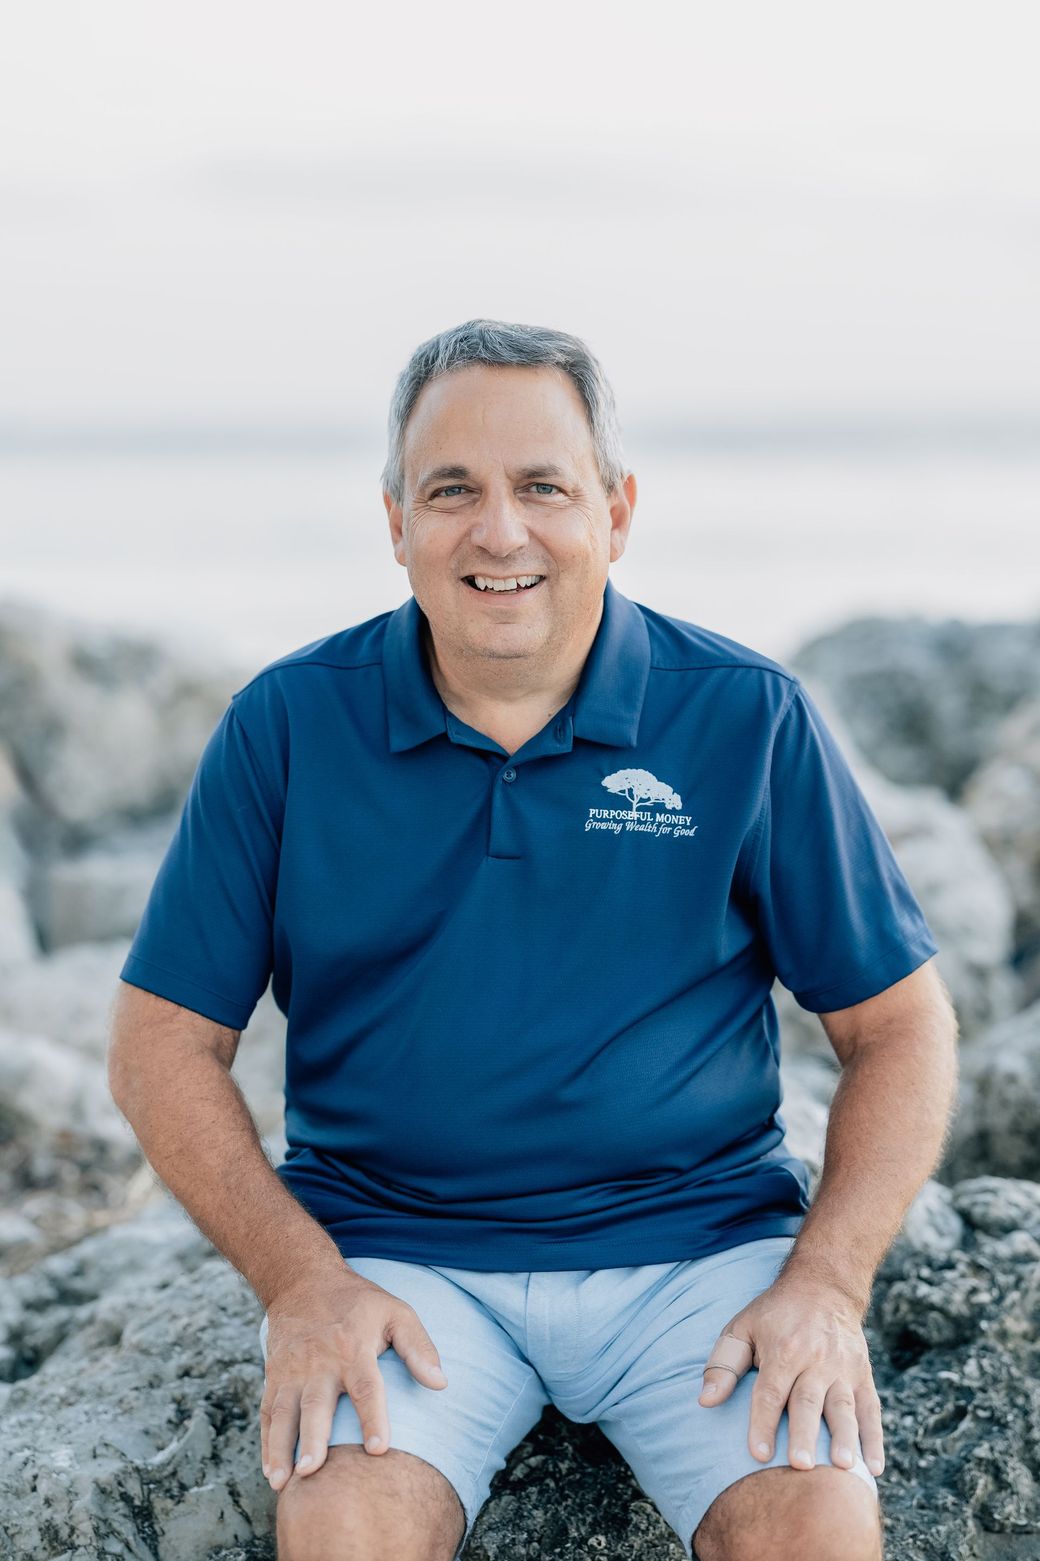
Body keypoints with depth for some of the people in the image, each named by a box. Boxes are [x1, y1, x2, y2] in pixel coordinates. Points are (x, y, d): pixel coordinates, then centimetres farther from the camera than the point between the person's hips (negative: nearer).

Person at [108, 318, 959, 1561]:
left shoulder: (749, 718, 0)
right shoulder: (287, 725, 1)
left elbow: (902, 1029, 4)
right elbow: (162, 1047, 3)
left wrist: (828, 1283, -11)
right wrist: (301, 1279, -11)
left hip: (699, 1239, 1)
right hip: (391, 1247, 0)